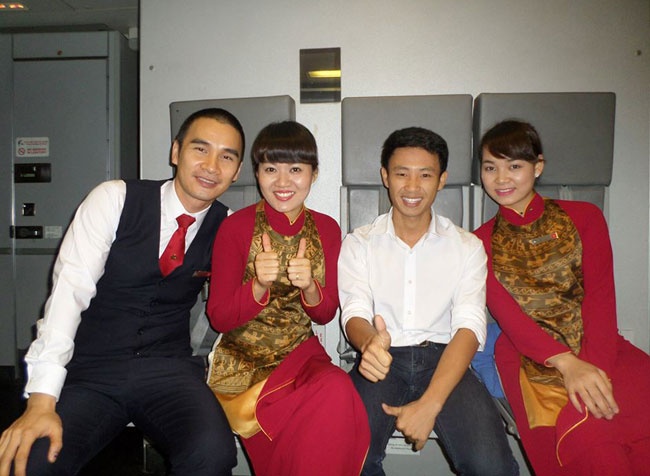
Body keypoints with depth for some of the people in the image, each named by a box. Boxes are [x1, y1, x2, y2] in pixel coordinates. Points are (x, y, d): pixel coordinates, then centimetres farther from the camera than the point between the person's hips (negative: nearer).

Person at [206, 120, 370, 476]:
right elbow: (219, 318, -7)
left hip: (301, 353, 4)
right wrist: (259, 285, -26)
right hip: (243, 359, -3)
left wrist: (309, 286, -19)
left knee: (339, 390, -30)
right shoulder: (236, 227, -8)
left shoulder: (327, 229, 1)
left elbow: (325, 314, 4)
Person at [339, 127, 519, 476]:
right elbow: (354, 313, -4)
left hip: (443, 358, 1)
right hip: (382, 359, 0)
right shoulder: (359, 244, 7)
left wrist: (429, 403, -19)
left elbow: (469, 327, -5)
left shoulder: (466, 247, 7)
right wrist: (368, 343, -31)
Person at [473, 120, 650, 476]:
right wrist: (566, 363, -22)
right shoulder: (481, 243, 10)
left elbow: (600, 297, -2)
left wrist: (593, 365, -20)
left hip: (597, 346, 1)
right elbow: (505, 313, -4)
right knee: (586, 434, -30)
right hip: (531, 357, -1)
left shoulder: (584, 217, 10)